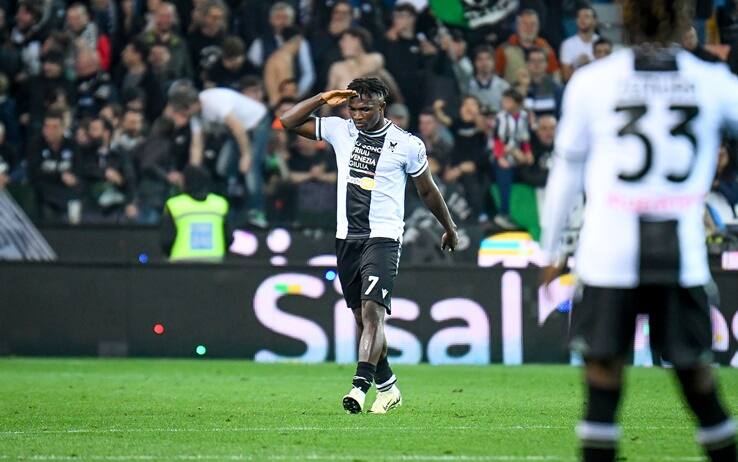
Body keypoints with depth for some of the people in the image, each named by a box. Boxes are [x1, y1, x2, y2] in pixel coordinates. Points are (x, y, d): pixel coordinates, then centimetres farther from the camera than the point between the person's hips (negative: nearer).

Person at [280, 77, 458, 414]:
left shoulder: (406, 145, -2)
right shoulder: (340, 131, 7)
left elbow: (427, 190, 12)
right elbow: (288, 122, 7)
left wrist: (449, 228, 21)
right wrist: (322, 100, -5)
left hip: (383, 238, -5)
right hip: (346, 238, 5)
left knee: (372, 313, -20)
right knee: (363, 318, 10)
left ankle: (360, 385, -31)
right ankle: (387, 388, 23)